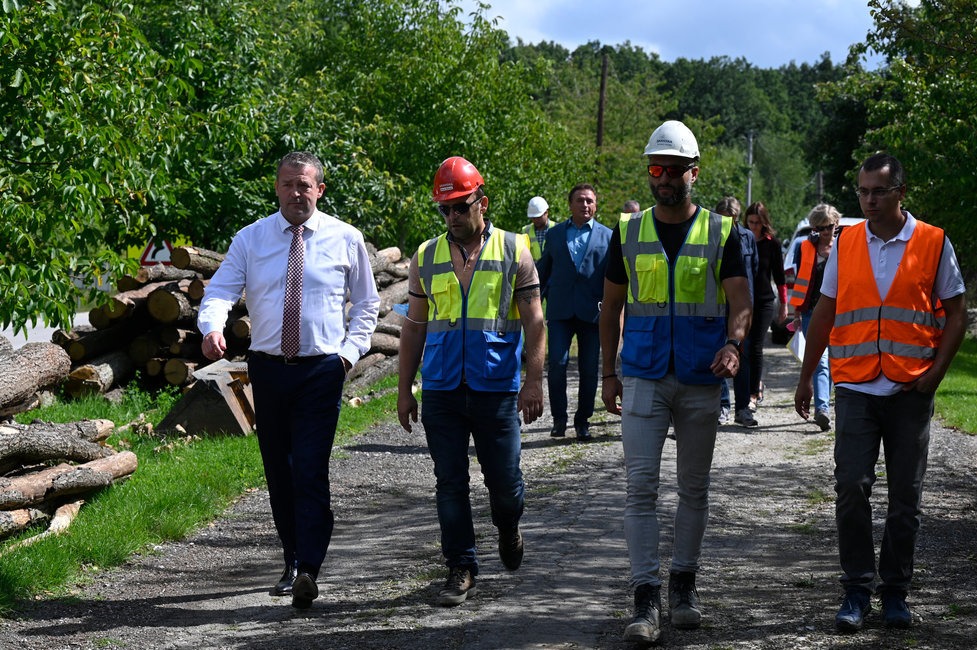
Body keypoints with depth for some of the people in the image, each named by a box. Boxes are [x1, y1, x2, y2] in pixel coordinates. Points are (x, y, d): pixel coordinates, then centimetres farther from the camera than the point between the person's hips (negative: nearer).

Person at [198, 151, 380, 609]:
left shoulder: (345, 240, 4)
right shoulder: (250, 239, 5)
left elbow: (366, 303, 12)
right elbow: (219, 291, -4)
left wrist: (351, 349, -3)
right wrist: (212, 328, -26)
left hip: (322, 370, -3)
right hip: (268, 368, 3)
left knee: (310, 472, -13)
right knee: (278, 473, 10)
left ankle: (308, 572, -16)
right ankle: (292, 563, 23)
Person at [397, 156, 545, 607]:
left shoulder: (514, 250, 3)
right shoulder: (426, 257, 9)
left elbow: (533, 321, 2)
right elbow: (414, 327, 12)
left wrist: (534, 381, -6)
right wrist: (404, 389, 8)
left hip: (496, 388, -2)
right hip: (440, 389, 2)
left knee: (503, 478, 3)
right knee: (450, 483, 3)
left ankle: (508, 530, 35)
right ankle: (461, 570, 12)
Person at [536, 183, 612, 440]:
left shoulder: (607, 236, 9)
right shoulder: (554, 234, 12)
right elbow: (543, 271, 18)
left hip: (591, 312, 0)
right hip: (560, 311, 0)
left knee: (589, 370, 3)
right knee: (557, 364, -10)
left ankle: (583, 421, 15)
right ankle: (559, 418, 3)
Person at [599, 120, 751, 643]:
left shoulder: (721, 233, 1)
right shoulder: (629, 232, 5)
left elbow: (741, 301, -6)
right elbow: (611, 306, 11)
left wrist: (733, 344, -27)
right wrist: (608, 372, 9)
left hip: (701, 380, 0)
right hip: (643, 377, 0)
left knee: (694, 487, 10)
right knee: (641, 485, -8)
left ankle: (684, 585, 24)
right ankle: (646, 597, -6)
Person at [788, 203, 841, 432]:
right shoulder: (805, 248, 4)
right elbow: (799, 282, 8)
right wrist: (797, 314, 7)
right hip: (812, 312, -2)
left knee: (830, 361, 8)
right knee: (820, 360, -13)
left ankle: (822, 408, 20)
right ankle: (823, 408, -22)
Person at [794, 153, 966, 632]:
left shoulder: (933, 243, 1)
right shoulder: (846, 243, 7)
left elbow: (955, 314, 4)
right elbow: (824, 313, 13)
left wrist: (935, 373, -7)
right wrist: (806, 377, 11)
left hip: (911, 391, -1)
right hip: (855, 388, 1)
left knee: (906, 497, 5)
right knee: (851, 489, -6)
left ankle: (895, 592, 17)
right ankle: (856, 590, 5)